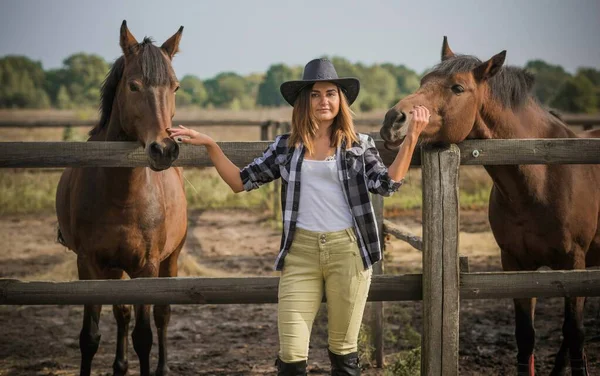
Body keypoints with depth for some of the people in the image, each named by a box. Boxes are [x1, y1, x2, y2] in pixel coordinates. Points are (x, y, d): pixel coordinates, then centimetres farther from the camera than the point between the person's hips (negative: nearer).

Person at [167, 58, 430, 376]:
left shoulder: (359, 145, 5)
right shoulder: (285, 146, 9)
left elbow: (387, 184, -7)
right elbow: (240, 182, 11)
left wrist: (410, 139, -16)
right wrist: (209, 145, 2)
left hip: (348, 250, -1)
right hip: (300, 252, 1)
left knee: (344, 349, 10)